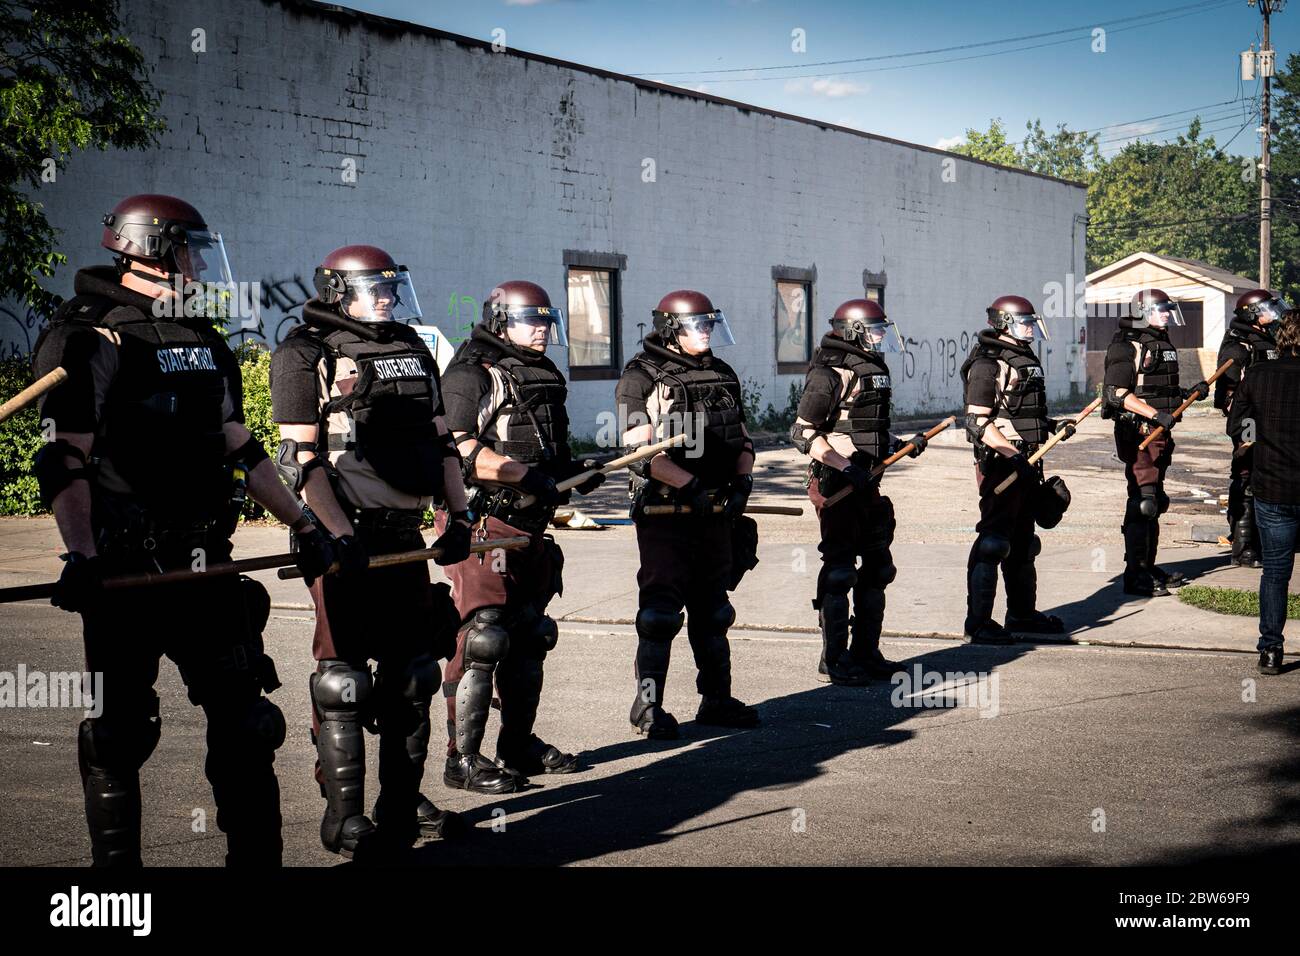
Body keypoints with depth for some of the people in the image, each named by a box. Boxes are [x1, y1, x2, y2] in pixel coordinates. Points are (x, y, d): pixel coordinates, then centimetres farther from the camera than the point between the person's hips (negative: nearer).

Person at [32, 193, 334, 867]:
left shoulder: (206, 344, 16)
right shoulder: (92, 339, -8)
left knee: (244, 718, 9)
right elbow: (64, 463, -15)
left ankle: (257, 857, 19)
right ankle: (116, 863, 15)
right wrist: (80, 557, -26)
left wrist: (302, 526, 17)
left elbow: (241, 448, 21)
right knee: (120, 732, 3)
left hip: (206, 561, 7)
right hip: (125, 571, -7)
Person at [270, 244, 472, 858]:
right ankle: (344, 818, 4)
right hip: (346, 538, -7)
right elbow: (302, 459, -11)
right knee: (343, 680, -3)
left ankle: (402, 801, 24)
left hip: (407, 536, 7)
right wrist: (338, 535, -20)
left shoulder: (414, 352, 17)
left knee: (412, 674, 12)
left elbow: (442, 443, 19)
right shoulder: (306, 355, -4)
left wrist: (457, 517, 7)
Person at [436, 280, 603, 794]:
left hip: (531, 525, 9)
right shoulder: (469, 375, -8)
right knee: (482, 639, -10)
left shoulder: (544, 376, 18)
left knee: (529, 636, 14)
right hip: (484, 524, -9)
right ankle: (463, 758, -4)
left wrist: (573, 470, 6)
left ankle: (519, 744, 26)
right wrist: (527, 474, -26)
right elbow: (459, 448, -20)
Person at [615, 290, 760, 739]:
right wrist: (690, 485, -22)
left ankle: (716, 699, 23)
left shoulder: (722, 375, 13)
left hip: (715, 514, 6)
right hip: (665, 512, -6)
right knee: (660, 611, -4)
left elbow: (742, 439, 17)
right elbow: (640, 448, -15)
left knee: (712, 609, 13)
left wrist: (742, 480, -2)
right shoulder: (641, 377, -7)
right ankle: (648, 706, 6)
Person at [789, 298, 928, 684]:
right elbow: (803, 433, -18)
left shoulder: (872, 371, 15)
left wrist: (900, 445, 9)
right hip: (836, 483, -9)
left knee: (876, 568, 13)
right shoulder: (830, 375, -13)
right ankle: (832, 662, 3)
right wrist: (845, 467, -24)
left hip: (866, 482, 9)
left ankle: (866, 652, 23)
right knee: (839, 572, -5)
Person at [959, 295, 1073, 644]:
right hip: (1000, 464, -10)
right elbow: (978, 422, -20)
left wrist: (1052, 424, 9)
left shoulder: (1025, 360, 17)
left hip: (1025, 464, 10)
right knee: (993, 543, -9)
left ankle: (1023, 612, 30)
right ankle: (978, 622, -6)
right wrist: (1012, 454, -26)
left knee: (1023, 542, 18)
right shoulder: (987, 365, -13)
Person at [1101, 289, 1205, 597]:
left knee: (1155, 502, 15)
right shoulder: (1128, 348, -12)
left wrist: (1188, 393, 8)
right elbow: (1118, 394, -19)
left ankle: (1149, 566, 25)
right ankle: (1135, 575, -8)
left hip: (1159, 432, 10)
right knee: (1143, 501, -11)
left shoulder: (1162, 344, 17)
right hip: (1138, 432, -10)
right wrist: (1155, 414, -26)